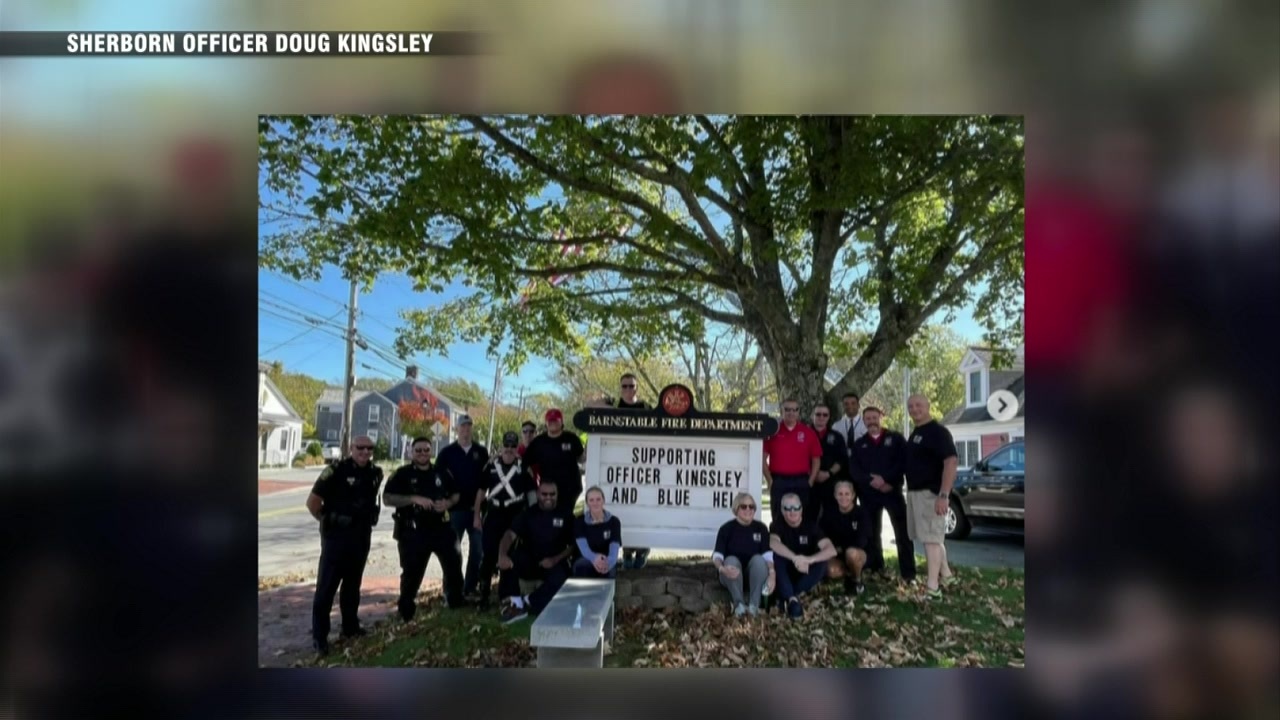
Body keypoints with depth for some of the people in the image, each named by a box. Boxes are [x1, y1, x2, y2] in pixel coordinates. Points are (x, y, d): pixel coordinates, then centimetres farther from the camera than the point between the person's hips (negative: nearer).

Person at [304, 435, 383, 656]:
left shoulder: (375, 473, 3)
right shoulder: (336, 471, -15)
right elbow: (312, 501, -12)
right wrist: (328, 520, -3)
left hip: (362, 536, 6)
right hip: (336, 536, -6)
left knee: (353, 583, 16)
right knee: (327, 585, -2)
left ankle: (350, 626, 29)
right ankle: (319, 636, 5)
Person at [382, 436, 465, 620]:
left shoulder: (441, 473, 9)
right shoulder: (402, 474, -3)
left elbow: (456, 494, 16)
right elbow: (387, 498, -13)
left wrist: (448, 503, -7)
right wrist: (415, 499, -23)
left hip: (441, 527, 4)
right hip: (413, 531, -4)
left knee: (454, 564, 8)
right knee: (412, 572, 3)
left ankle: (456, 603, 29)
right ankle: (407, 613, 20)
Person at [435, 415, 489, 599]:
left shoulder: (481, 452, 5)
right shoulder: (448, 452, 1)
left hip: (476, 507, 2)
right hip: (455, 507, -2)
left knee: (478, 549, 6)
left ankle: (470, 588, 18)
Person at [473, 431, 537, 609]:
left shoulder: (523, 468, 1)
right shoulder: (491, 466, 5)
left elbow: (532, 492, 0)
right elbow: (482, 490, 9)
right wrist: (476, 515, 5)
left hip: (515, 517, -1)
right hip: (493, 515, 1)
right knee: (489, 555, -3)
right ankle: (483, 595, 4)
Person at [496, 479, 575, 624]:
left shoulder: (566, 516, 1)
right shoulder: (528, 514, 1)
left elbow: (573, 545, 0)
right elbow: (510, 534, -13)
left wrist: (555, 560, -17)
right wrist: (502, 554, -35)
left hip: (553, 564, -1)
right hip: (529, 562, 1)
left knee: (560, 579, -35)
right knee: (508, 562, -30)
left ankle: (523, 602, -25)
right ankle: (515, 605, -20)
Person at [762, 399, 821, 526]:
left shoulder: (808, 432, 5)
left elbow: (816, 459, 9)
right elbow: (763, 457, 2)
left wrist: (810, 481, 1)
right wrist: (769, 480, -2)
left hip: (801, 482, 1)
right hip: (778, 482, -1)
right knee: (778, 519, 5)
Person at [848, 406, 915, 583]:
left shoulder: (896, 438, 4)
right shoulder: (859, 444, 11)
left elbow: (904, 462, -7)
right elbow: (853, 469, 2)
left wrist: (886, 479, -18)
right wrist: (871, 481, -15)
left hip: (893, 490, -3)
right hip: (868, 494, 3)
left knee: (903, 534, -6)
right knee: (872, 534, 8)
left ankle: (908, 574, -2)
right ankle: (875, 571, 19)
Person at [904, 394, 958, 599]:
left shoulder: (938, 431, -13)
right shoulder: (915, 433, 16)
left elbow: (951, 461, -22)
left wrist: (943, 495, -28)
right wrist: (909, 490, 14)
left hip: (930, 492, -9)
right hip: (915, 491, 9)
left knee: (931, 538, -10)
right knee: (933, 536, 17)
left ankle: (932, 588, -9)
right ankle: (946, 575, 31)